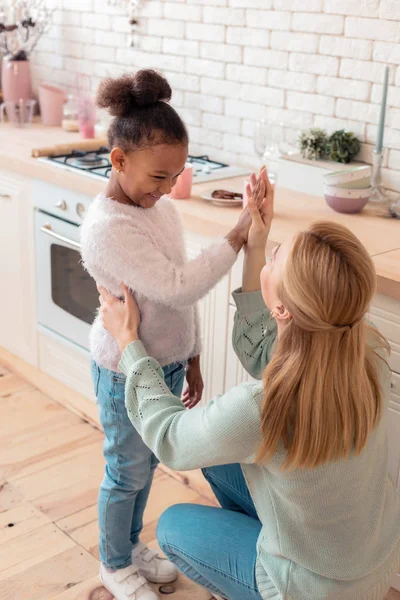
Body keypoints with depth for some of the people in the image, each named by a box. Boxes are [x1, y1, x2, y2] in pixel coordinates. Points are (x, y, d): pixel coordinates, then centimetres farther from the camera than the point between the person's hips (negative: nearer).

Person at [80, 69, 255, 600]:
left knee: (146, 462, 24)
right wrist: (236, 238, -30)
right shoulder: (107, 228, -27)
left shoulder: (162, 209, -1)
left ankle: (131, 544, 47)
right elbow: (178, 288, -34)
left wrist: (191, 360, 12)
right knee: (127, 473, 12)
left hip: (168, 364, 7)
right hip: (126, 374, -7)